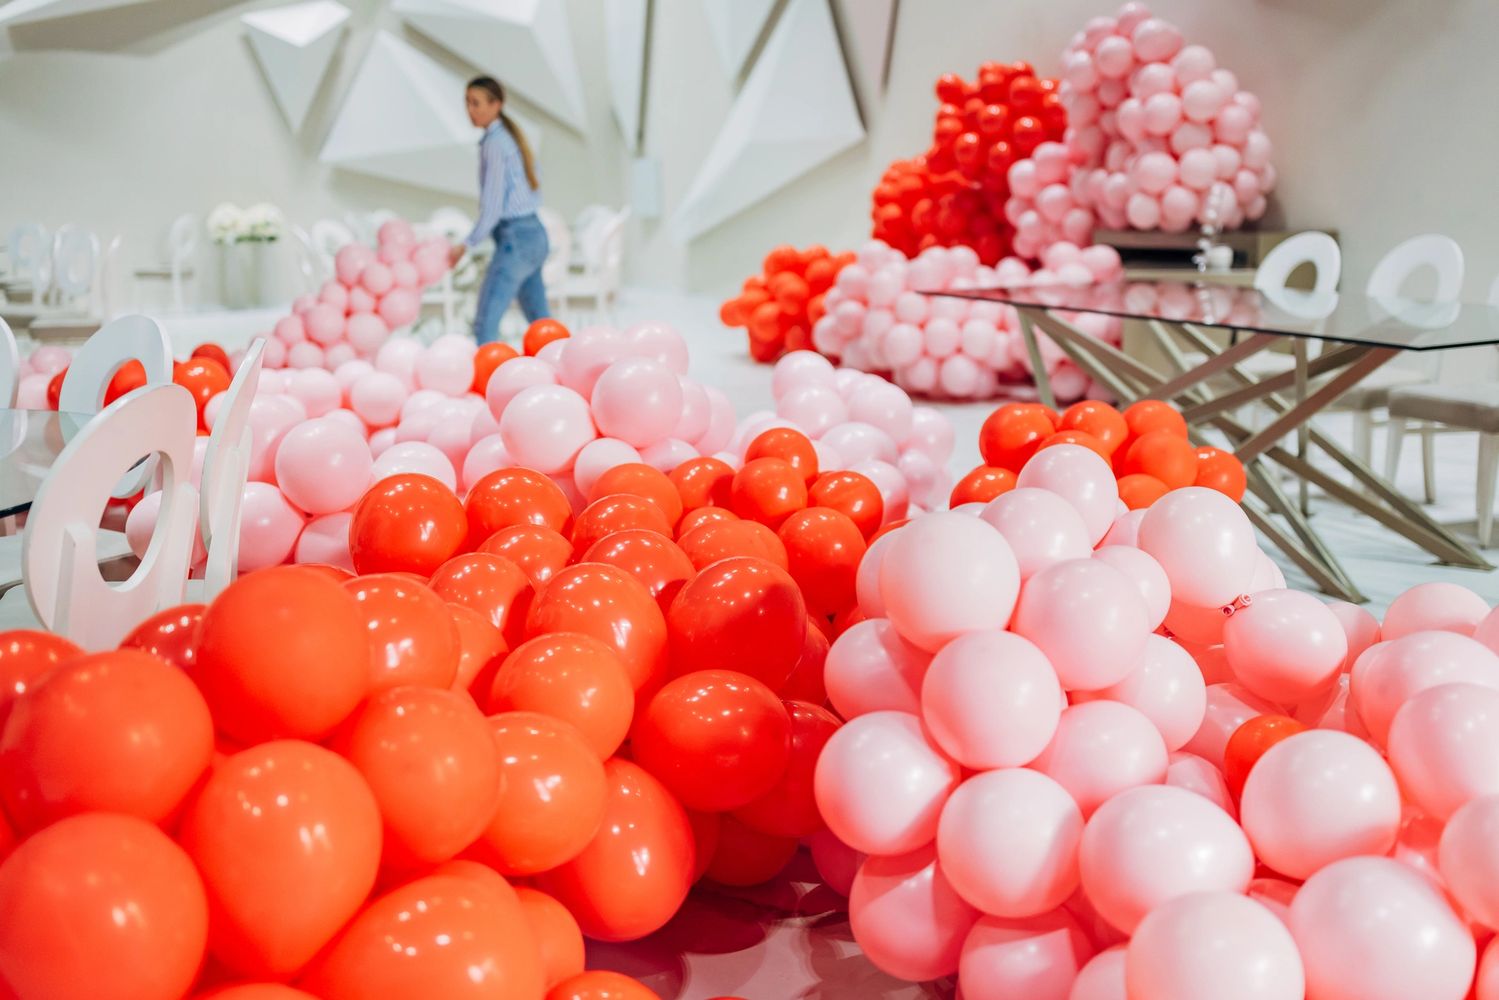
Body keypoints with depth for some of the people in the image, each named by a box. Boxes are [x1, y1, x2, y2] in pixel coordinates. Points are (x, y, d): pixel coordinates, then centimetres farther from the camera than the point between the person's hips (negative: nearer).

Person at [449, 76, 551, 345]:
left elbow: (493, 205, -17)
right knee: (540, 321, 16)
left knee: (485, 324, -12)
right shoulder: (512, 136, 14)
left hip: (514, 239, -10)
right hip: (535, 234, 10)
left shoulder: (494, 143, -13)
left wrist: (467, 245, -9)